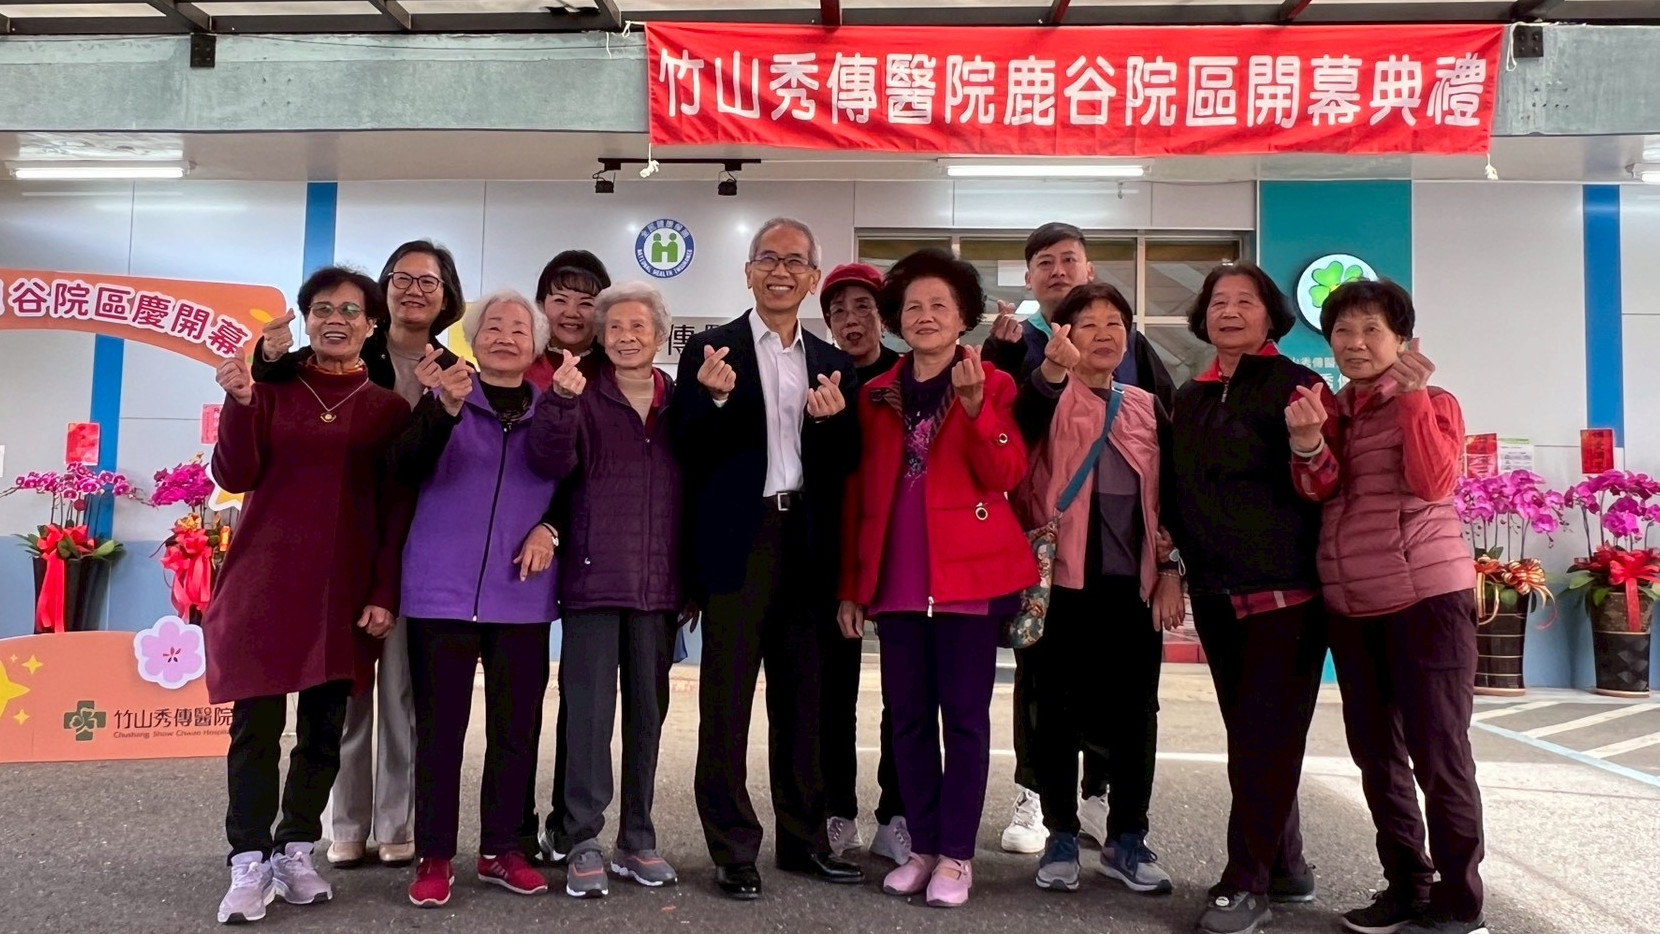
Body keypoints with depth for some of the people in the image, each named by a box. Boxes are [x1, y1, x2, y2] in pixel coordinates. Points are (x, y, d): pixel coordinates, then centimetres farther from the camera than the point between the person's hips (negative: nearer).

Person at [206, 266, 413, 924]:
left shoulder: (387, 407, 5)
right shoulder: (274, 389, 6)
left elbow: (396, 509, 3)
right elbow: (234, 477, -3)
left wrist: (385, 593, -4)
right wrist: (240, 402, -18)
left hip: (344, 587, 1)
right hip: (264, 579, 0)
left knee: (323, 727, 7)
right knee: (257, 723, -2)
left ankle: (295, 851, 21)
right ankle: (250, 864, 7)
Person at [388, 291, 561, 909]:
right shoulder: (443, 397, 3)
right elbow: (405, 469, -12)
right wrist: (447, 408, -27)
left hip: (522, 595, 2)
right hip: (443, 589, -2)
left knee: (516, 726, 6)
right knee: (440, 726, 2)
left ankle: (501, 848, 19)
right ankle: (434, 856, 13)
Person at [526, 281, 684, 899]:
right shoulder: (584, 398, 3)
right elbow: (553, 461, -13)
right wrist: (561, 402, -30)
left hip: (659, 584, 3)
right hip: (594, 577, -2)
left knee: (648, 710, 9)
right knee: (589, 710, -1)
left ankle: (637, 840, 20)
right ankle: (584, 843, 8)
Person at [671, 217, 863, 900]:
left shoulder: (833, 363, 11)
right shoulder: (711, 350, 1)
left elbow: (845, 466, 8)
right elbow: (689, 452, -6)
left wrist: (834, 421, -12)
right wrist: (714, 398, -23)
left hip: (806, 543, 4)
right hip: (739, 541, -3)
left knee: (800, 699, 12)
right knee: (727, 698, 2)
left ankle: (804, 838, 24)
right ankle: (733, 849, 13)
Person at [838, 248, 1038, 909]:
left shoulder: (993, 385, 1)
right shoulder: (876, 395, 10)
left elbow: (1006, 475, -12)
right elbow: (857, 493, 10)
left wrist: (975, 405, -25)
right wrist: (850, 583, 7)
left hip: (969, 573, -3)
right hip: (896, 578, 4)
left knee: (964, 715, 2)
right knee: (908, 718, 9)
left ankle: (957, 855, 13)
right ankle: (922, 847, 22)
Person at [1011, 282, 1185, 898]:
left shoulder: (1148, 408, 13)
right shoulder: (1050, 398, 2)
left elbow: (1168, 495, 14)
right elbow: (1019, 432, -23)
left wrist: (1170, 570, 6)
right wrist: (1051, 372, -39)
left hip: (1134, 582, 3)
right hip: (1062, 577, -3)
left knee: (1134, 711, 7)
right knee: (1058, 709, 3)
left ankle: (1127, 840, 20)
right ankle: (1061, 836, 17)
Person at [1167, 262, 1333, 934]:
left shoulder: (1298, 387, -6)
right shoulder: (1190, 399, 12)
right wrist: (1185, 561, 10)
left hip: (1284, 586, -6)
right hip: (1216, 590, 6)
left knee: (1265, 736, -3)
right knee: (1248, 733, 13)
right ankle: (1285, 867, 26)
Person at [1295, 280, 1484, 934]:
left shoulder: (1433, 403, -2)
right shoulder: (1330, 410, 12)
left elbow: (1433, 482, -19)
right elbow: (1322, 491, -4)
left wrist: (1410, 395, -19)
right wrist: (1307, 445, -23)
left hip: (1426, 596, -6)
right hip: (1351, 605, 6)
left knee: (1437, 751, -2)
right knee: (1376, 753, 12)